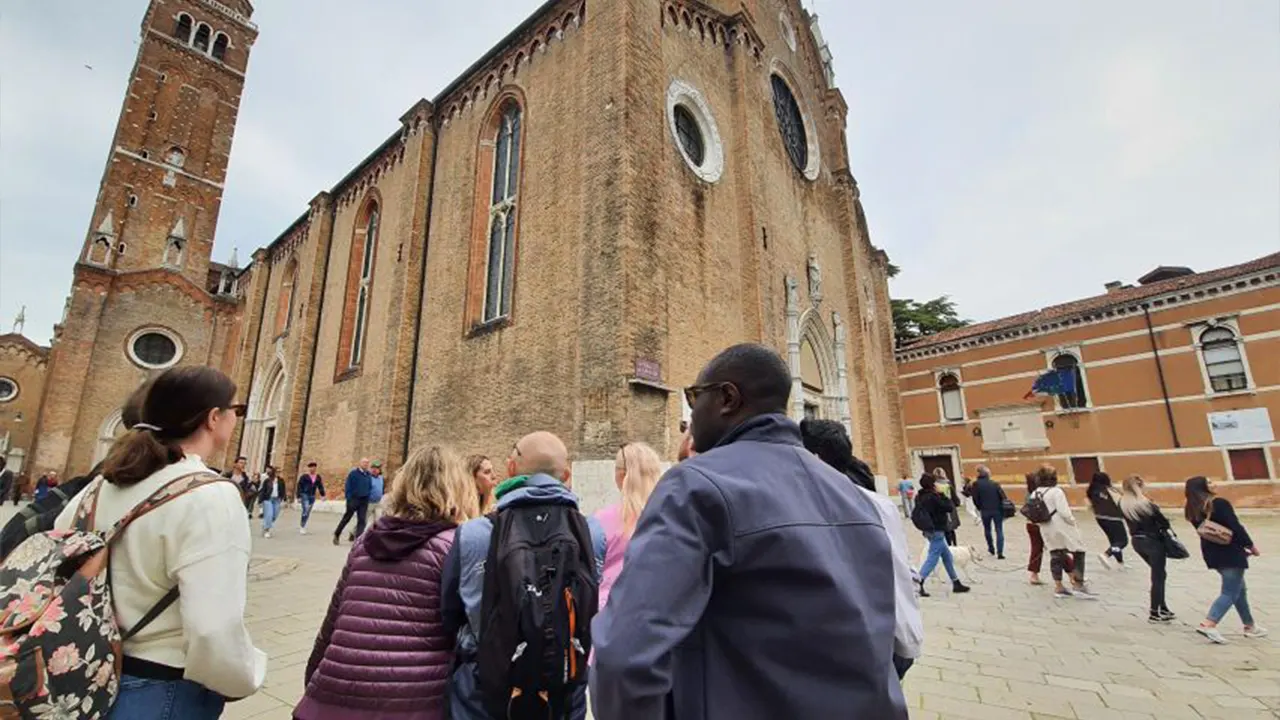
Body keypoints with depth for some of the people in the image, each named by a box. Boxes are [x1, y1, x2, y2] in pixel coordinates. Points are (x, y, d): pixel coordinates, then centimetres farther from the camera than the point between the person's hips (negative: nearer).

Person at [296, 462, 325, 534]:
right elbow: (299, 486, -7)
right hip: (304, 495, -5)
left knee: (308, 512, 10)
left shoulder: (318, 477, 7)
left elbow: (320, 486, 9)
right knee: (305, 511, -16)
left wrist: (322, 495, 1)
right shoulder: (304, 476, -7)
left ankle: (302, 526, 25)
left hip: (312, 496, 5)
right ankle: (302, 527, -7)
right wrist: (298, 497, -10)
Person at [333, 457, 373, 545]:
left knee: (362, 520, -1)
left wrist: (368, 496, 7)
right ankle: (336, 535, 28)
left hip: (364, 501, 4)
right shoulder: (353, 473, -7)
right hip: (353, 499, -4)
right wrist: (349, 499, -14)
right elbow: (348, 487, -9)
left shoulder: (368, 475, 7)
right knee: (346, 518, 9)